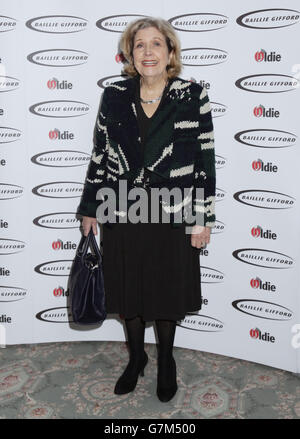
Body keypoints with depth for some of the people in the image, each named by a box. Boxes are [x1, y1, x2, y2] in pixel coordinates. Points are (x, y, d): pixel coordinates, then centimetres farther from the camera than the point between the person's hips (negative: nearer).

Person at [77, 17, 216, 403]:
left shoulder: (192, 96, -5)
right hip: (121, 216, 2)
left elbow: (205, 159, -4)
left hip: (172, 217, -2)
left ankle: (166, 360, 38)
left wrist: (204, 218, -6)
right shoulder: (113, 97, 1)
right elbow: (99, 155, 6)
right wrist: (90, 209, 6)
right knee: (128, 291, 15)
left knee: (168, 294, 12)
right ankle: (136, 356, 39)